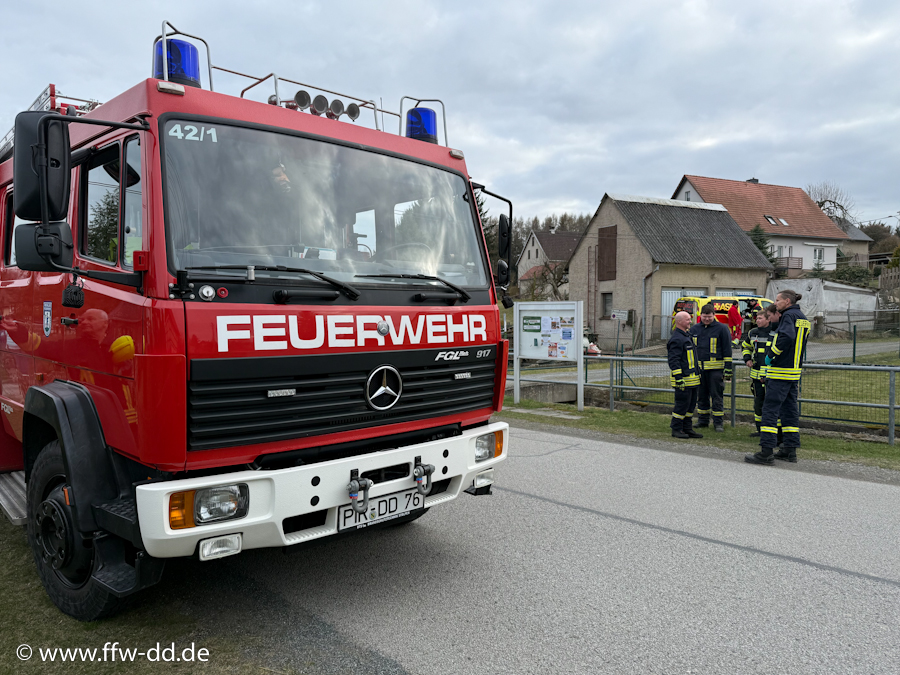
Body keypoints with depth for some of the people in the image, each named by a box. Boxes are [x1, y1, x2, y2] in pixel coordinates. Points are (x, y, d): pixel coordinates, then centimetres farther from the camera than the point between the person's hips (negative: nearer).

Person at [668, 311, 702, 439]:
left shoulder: (687, 336, 18)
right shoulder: (676, 339, -15)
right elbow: (673, 361, -20)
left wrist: (696, 373, 25)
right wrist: (678, 378, -24)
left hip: (692, 378, 10)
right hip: (683, 379, -10)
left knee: (691, 404, 12)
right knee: (682, 404, -4)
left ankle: (687, 429, 20)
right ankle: (676, 429, 6)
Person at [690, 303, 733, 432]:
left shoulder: (722, 328, -2)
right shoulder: (694, 329, 10)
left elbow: (727, 350, -2)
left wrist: (728, 369, -6)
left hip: (715, 368, -4)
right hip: (698, 368, 4)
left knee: (716, 396, 0)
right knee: (701, 396, 11)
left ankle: (718, 422, 7)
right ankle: (703, 420, 21)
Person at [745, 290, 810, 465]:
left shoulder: (789, 315, -10)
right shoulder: (803, 318, 18)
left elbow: (787, 336, -28)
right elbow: (798, 344, 20)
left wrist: (771, 354, -18)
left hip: (780, 371, -9)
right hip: (795, 371, 10)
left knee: (770, 408, -8)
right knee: (790, 408, 13)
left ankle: (766, 452, -9)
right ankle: (791, 449, 18)